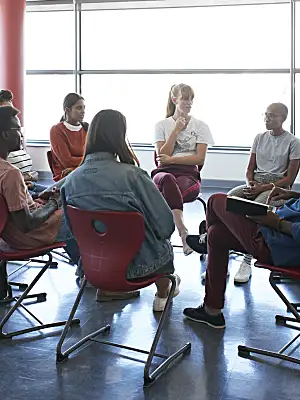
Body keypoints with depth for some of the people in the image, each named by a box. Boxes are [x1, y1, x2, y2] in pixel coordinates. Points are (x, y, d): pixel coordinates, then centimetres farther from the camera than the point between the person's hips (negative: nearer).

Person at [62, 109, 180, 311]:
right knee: (164, 244, 32)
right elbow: (165, 223, -20)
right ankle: (162, 295, 52)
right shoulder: (132, 175, -25)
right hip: (135, 264, -4)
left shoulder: (71, 179, -11)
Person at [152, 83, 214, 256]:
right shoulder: (162, 125, 16)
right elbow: (162, 156, 3)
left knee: (168, 190, -37)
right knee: (167, 179, -40)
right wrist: (176, 130, 1)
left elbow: (200, 158, 4)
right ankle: (183, 231, -53)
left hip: (189, 174, 0)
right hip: (164, 172, 0)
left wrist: (171, 159, -3)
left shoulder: (200, 126, 14)